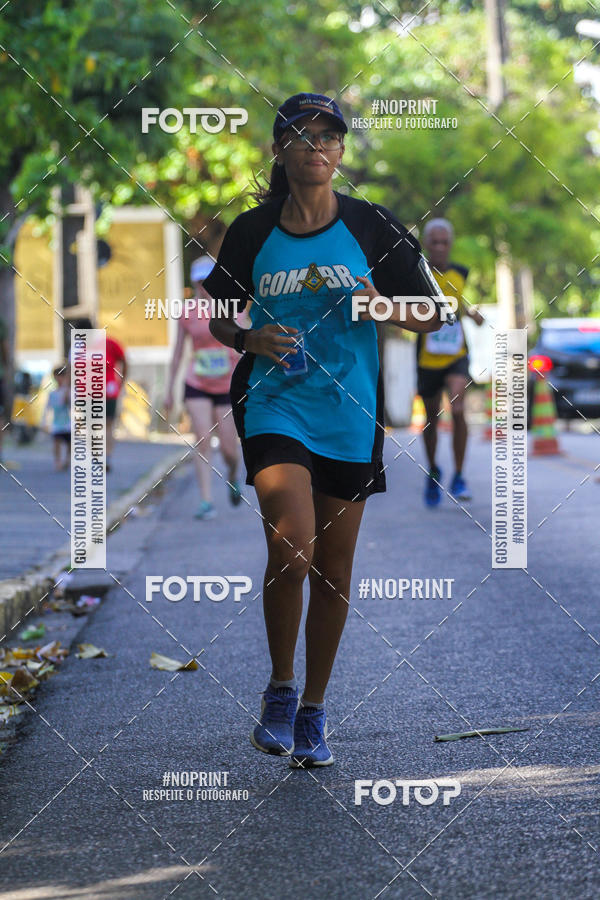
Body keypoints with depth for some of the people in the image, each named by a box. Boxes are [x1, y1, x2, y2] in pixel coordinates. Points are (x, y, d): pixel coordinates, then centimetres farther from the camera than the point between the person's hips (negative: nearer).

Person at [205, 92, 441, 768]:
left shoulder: (371, 227, 3)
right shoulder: (252, 231, 3)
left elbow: (428, 316, 8)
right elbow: (219, 317, 15)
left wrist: (382, 306, -13)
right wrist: (248, 340, -7)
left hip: (350, 416, 2)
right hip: (275, 405, -1)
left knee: (333, 570, 7)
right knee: (291, 547, -22)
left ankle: (312, 713, 24)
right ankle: (279, 689, 0)